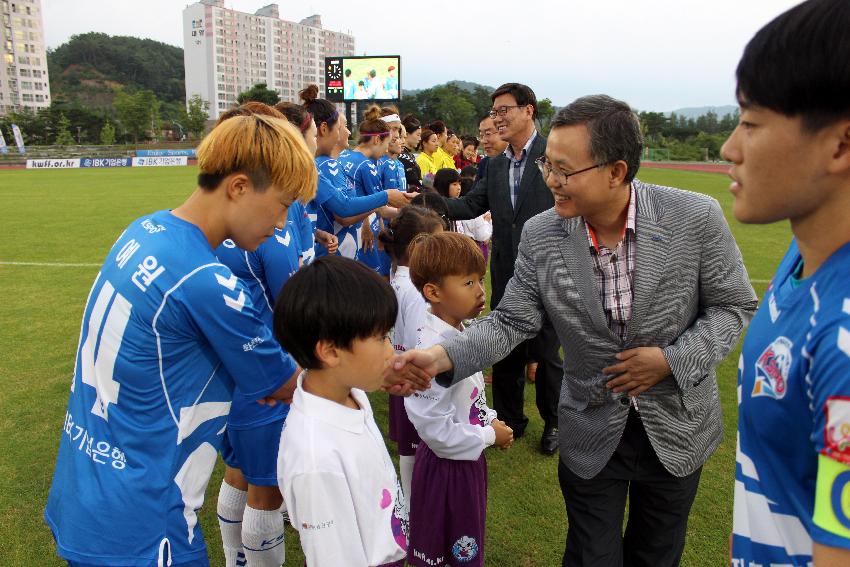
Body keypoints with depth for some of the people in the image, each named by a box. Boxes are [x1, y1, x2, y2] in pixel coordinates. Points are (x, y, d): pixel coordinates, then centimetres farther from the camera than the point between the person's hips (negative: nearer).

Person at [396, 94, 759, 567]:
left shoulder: (695, 217, -19)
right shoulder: (540, 236, -15)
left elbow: (734, 305, -6)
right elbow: (510, 322, -11)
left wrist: (673, 361, -19)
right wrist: (442, 358, -26)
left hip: (677, 427, 0)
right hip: (592, 434, 0)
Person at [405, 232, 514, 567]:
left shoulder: (460, 333, -2)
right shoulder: (431, 351, -31)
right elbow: (435, 429, -28)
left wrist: (492, 421, 0)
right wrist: (490, 436, -17)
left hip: (469, 458, 8)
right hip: (446, 465, -8)